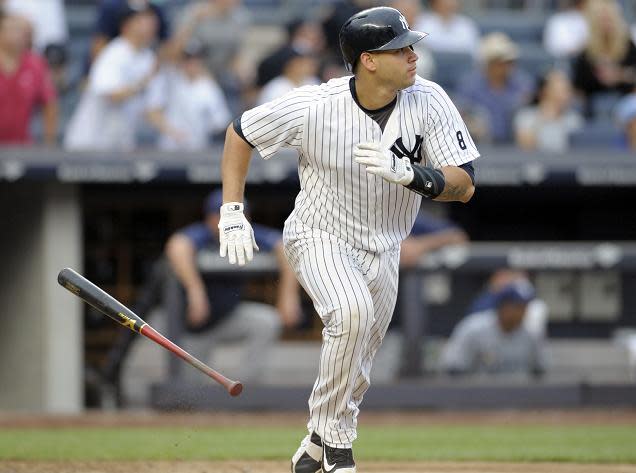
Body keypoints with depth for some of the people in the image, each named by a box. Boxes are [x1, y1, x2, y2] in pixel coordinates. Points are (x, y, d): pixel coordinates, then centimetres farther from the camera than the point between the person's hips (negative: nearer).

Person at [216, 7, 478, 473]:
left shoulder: (429, 101, -18)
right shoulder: (314, 106, -23)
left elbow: (464, 186, -18)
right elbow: (240, 134, -7)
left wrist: (406, 172, -37)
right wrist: (232, 212, -13)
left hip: (382, 251, 4)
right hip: (319, 238, -4)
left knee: (353, 376, 11)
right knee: (353, 311, -33)